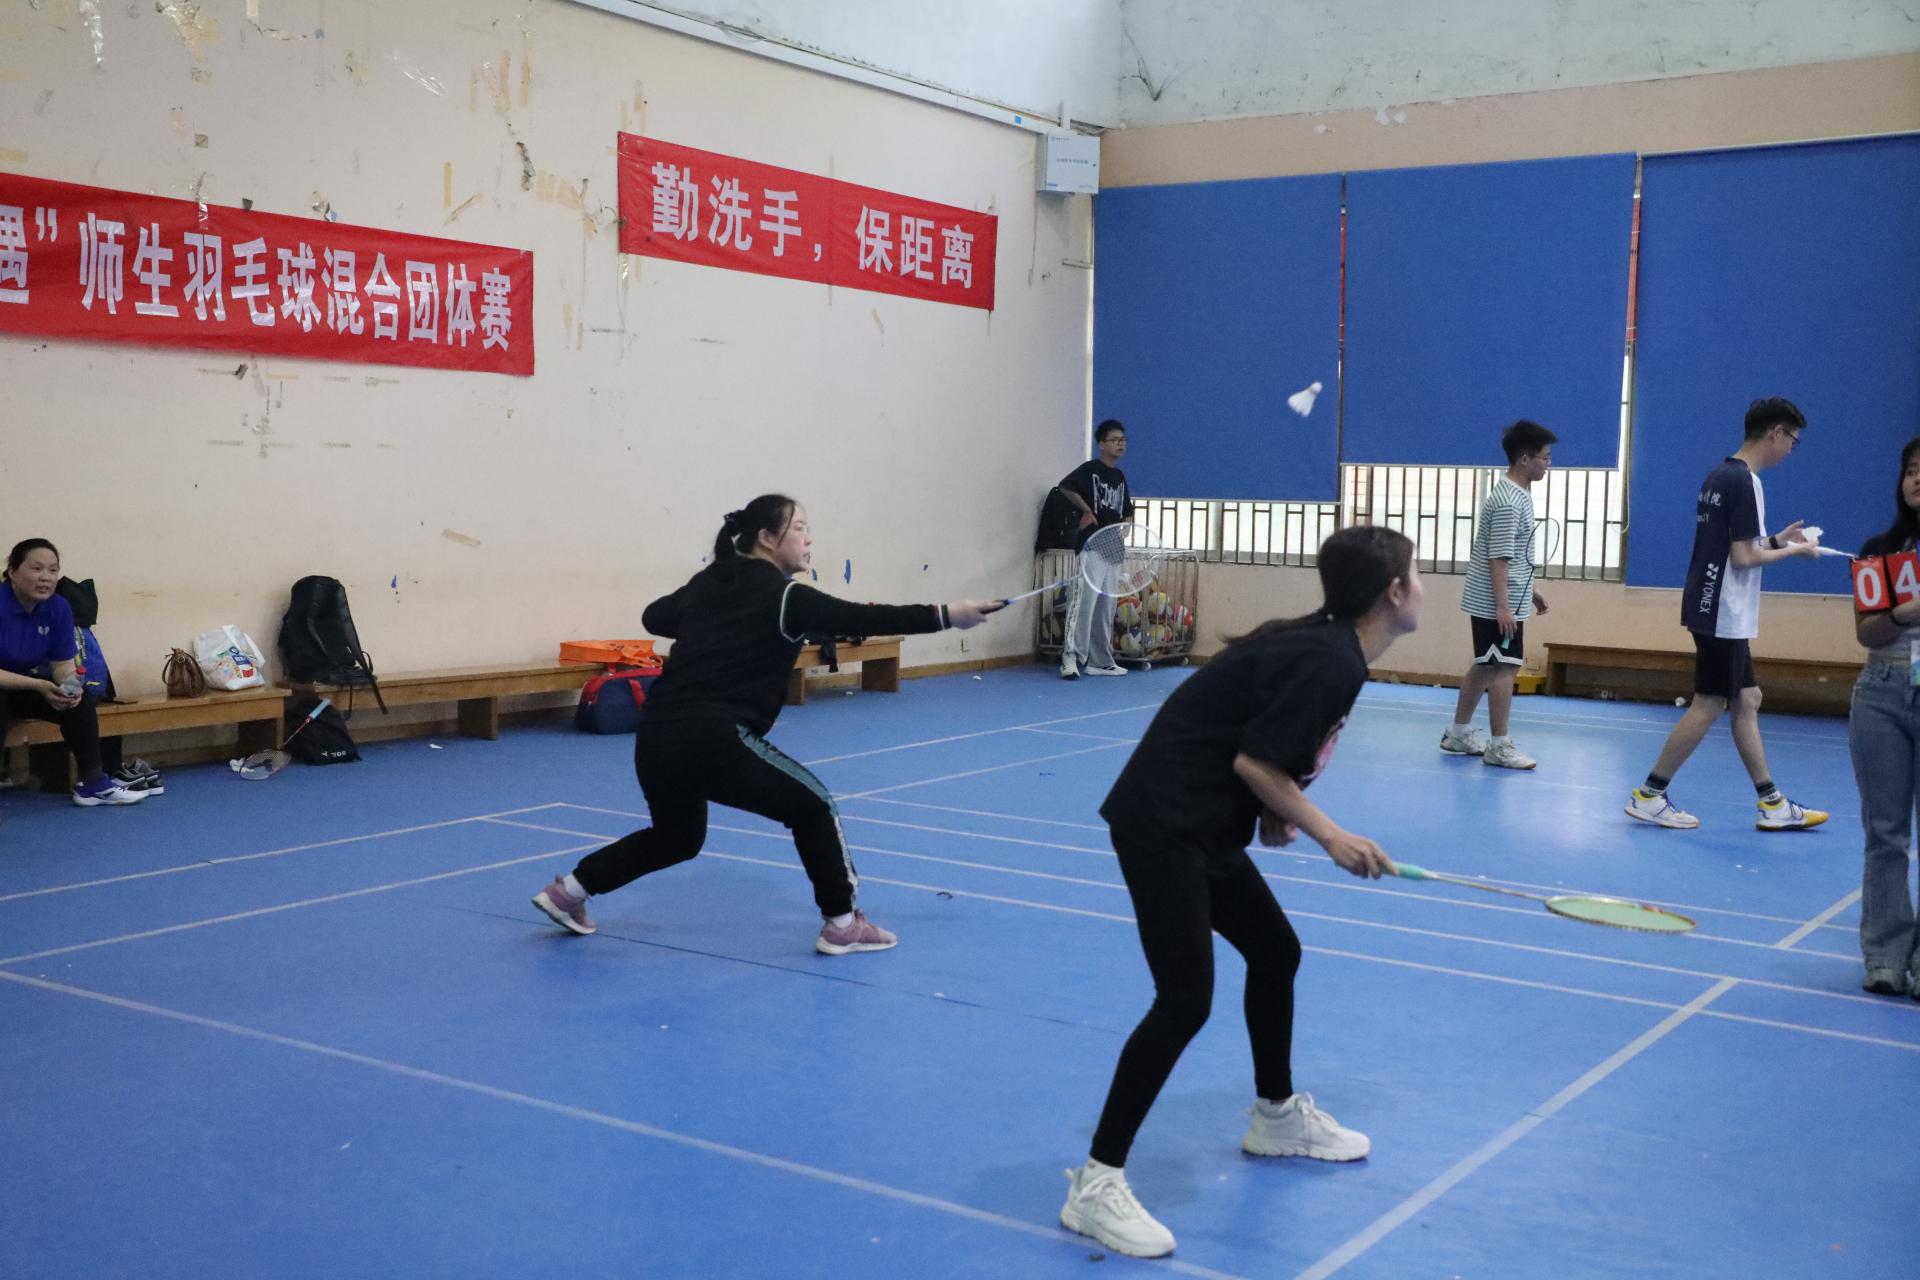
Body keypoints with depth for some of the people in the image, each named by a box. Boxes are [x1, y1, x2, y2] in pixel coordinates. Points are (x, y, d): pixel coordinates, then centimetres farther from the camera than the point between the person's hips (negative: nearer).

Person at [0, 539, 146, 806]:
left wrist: (70, 685, -27)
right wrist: (38, 686, -36)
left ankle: (92, 783, -10)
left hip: (24, 689, 6)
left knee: (80, 697, -13)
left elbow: (62, 664, -4)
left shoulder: (58, 608, -8)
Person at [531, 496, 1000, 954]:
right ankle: (841, 924, 9)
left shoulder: (708, 583, 17)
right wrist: (945, 615, -13)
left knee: (676, 837, 30)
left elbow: (654, 616, 31)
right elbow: (861, 620, -12)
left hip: (655, 737, 8)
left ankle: (568, 889, 31)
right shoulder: (782, 596, -4)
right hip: (713, 740, -8)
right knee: (812, 806, 8)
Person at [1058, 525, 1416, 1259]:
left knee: (1275, 951, 21)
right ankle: (1097, 1182, -6)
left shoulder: (1321, 644, 12)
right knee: (1186, 1001, -12)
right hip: (1161, 825, -11)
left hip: (1200, 825, 11)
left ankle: (1276, 1117, 42)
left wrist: (1276, 814, 7)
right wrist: (1330, 836, -10)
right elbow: (1251, 760, -20)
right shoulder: (1332, 662, -18)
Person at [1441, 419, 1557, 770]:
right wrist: (1502, 606, -26)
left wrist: (1530, 592, 26)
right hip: (1497, 605, -10)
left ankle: (1459, 734, 23)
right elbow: (1498, 558, -23)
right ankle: (1499, 746, 0)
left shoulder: (1517, 495, 13)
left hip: (1507, 601, 10)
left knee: (1485, 667, 15)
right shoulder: (1508, 502, -19)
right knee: (1504, 669, -5)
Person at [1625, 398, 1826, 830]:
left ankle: (1772, 805, 16)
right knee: (1708, 706, -4)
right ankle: (1648, 795, 2)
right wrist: (1793, 551, -5)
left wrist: (1775, 539, 14)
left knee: (1747, 702, 11)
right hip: (1723, 614, -10)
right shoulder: (1744, 481, -16)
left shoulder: (1720, 475, 13)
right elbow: (1743, 558, -18)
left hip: (1716, 612, 10)